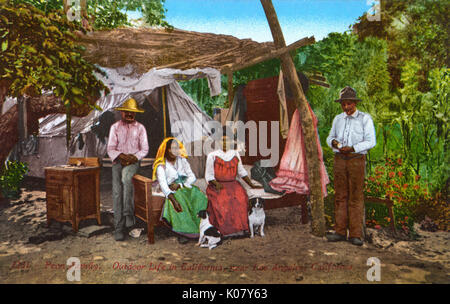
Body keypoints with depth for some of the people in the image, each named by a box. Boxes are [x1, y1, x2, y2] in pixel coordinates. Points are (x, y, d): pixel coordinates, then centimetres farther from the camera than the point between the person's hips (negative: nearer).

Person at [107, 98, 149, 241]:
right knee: (117, 191, -16)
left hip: (133, 161, -1)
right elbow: (110, 148, 5)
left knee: (126, 178, -35)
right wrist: (121, 156, -14)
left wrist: (134, 157, -12)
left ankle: (129, 214, -31)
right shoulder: (115, 127, 11)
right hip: (118, 161, 1)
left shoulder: (140, 128, 10)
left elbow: (144, 149, 6)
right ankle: (119, 227, -16)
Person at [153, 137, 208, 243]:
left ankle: (200, 226, -28)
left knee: (199, 196, -28)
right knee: (178, 200, -36)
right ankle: (183, 232, -32)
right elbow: (163, 184, -19)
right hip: (173, 192, -3)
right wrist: (173, 199, -37)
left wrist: (180, 185, -15)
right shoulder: (161, 166, -3)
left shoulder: (182, 160, 11)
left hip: (186, 187, 3)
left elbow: (192, 177, 5)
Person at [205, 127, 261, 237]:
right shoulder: (212, 156, 4)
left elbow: (242, 171, 20)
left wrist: (251, 185, 13)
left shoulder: (235, 154, 13)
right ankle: (224, 229, -25)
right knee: (221, 200, -32)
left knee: (241, 198, -28)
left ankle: (239, 227, -24)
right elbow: (208, 175, 3)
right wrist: (216, 184, -16)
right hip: (217, 185, -2)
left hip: (233, 184, 2)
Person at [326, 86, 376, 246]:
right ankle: (340, 232, 8)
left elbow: (371, 142, -9)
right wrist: (333, 142, -11)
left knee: (356, 197, -3)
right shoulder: (338, 119, 9)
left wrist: (352, 148, -22)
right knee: (340, 196, 3)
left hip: (357, 160, -4)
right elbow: (330, 138, 13)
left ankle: (355, 234, 2)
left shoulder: (365, 118, -4)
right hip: (340, 160, 4)